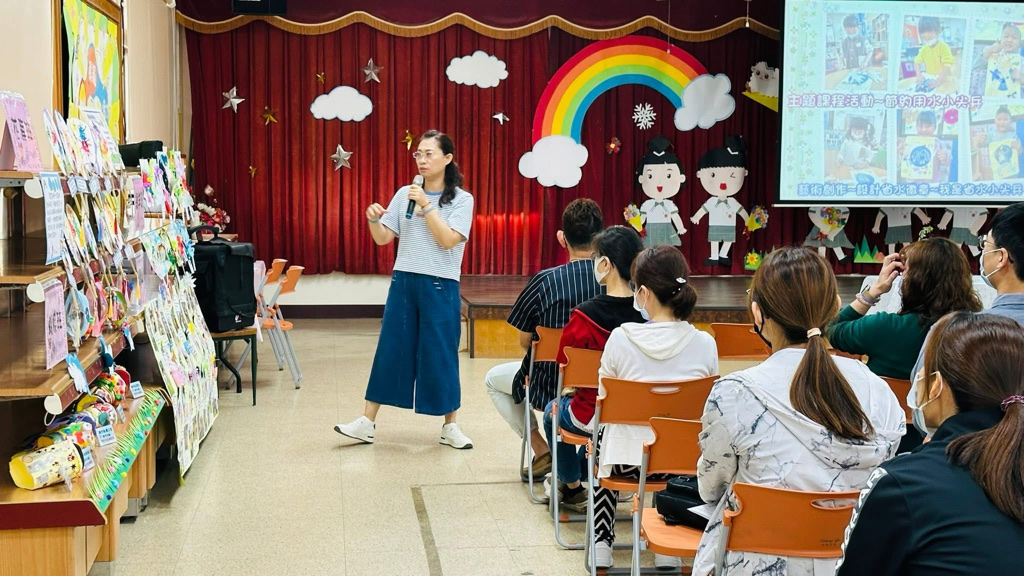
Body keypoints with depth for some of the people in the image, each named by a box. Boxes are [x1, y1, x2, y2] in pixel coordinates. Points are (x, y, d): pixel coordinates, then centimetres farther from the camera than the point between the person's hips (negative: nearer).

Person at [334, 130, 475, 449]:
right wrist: (373, 219, -15)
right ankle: (367, 422, 10)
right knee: (390, 351, 5)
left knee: (441, 355, 2)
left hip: (440, 287, -3)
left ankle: (450, 427, 16)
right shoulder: (404, 194, 6)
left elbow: (447, 240, -14)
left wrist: (427, 206, -19)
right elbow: (382, 238, 5)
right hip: (403, 282, 3)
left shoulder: (462, 200, -3)